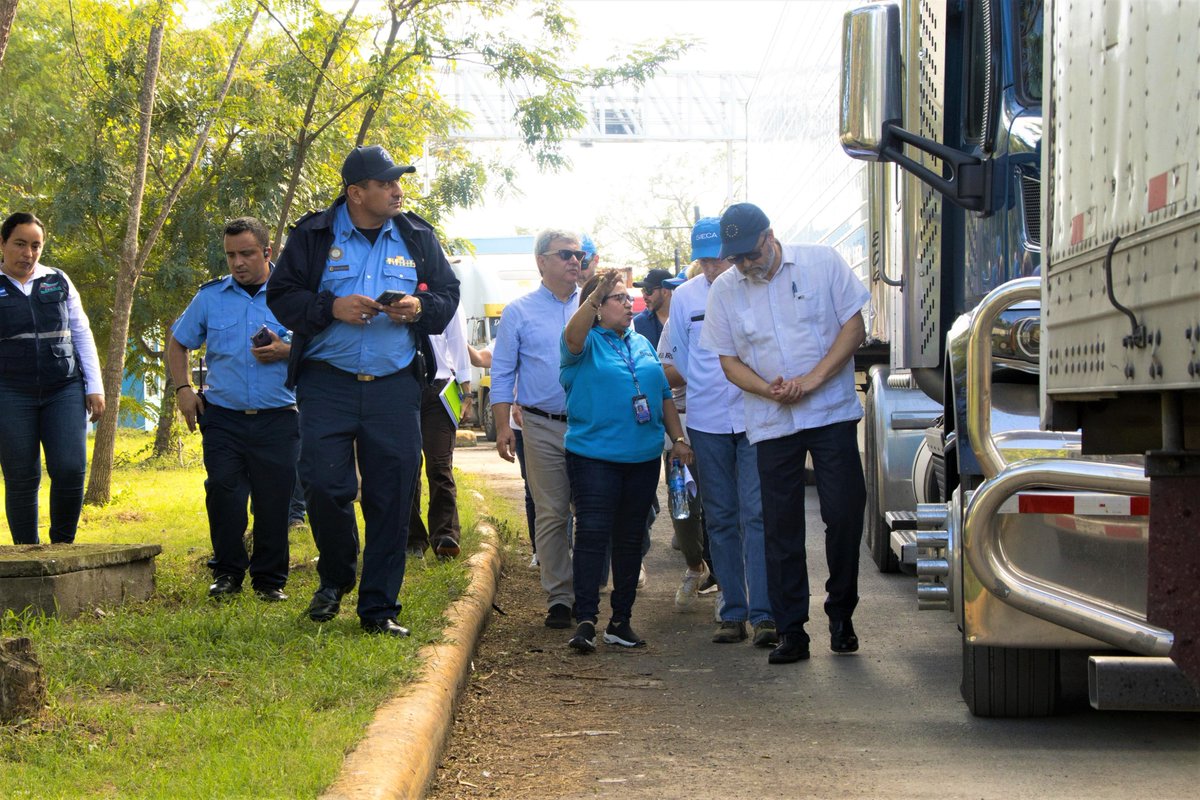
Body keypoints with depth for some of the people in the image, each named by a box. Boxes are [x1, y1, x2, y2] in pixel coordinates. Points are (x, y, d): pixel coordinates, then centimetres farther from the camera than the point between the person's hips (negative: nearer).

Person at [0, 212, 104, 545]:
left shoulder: (58, 282, 12)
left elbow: (82, 334, 14)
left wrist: (95, 387, 7)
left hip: (64, 391, 2)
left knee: (71, 469, -12)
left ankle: (62, 546, 6)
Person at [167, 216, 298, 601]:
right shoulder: (210, 296, 9)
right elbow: (178, 343, 20)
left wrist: (286, 351, -12)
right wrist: (183, 389, 7)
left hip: (277, 420, -1)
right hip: (223, 417, 1)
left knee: (274, 501, 0)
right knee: (223, 494, -8)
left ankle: (270, 580, 13)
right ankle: (227, 573, 7)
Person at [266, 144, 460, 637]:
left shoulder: (417, 238, 11)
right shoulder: (313, 236, 3)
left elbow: (448, 295, 15)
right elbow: (281, 296, 2)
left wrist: (420, 307, -7)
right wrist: (331, 307, -14)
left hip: (395, 385, 2)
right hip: (327, 381, -2)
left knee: (392, 497, -1)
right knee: (324, 485, -10)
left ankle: (379, 607, 8)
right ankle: (335, 579, 18)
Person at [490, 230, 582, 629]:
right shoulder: (519, 312, 6)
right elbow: (503, 372, 6)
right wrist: (502, 426, -2)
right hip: (543, 427, -1)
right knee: (551, 515, 0)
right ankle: (558, 597, 5)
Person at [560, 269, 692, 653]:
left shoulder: (643, 345, 17)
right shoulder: (587, 343, -1)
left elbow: (664, 395, 21)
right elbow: (573, 338, -26)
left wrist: (678, 439, 13)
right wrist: (596, 294, -39)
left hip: (643, 458, 6)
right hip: (594, 457, -6)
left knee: (630, 538, 9)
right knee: (592, 534, -12)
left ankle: (621, 621, 16)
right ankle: (585, 621, -14)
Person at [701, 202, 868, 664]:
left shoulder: (822, 263, -2)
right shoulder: (724, 291, 5)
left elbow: (854, 326, -2)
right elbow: (728, 359, 7)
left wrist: (814, 377, -14)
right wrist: (769, 390, -12)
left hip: (832, 413, -2)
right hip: (772, 424, 2)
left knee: (845, 514, -3)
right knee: (781, 528, 2)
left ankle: (841, 614, 16)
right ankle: (791, 631, 7)